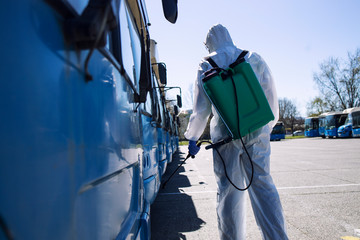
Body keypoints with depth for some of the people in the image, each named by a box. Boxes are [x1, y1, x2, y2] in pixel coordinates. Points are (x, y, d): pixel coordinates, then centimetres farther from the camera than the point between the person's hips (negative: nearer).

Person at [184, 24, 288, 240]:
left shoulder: (207, 65, 5)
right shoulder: (254, 59, 10)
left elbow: (201, 107, 3)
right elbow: (271, 97, 10)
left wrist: (193, 137, 11)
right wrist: (268, 126, 22)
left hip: (226, 133, -2)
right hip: (257, 132, 3)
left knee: (229, 188, 5)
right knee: (262, 183, 7)